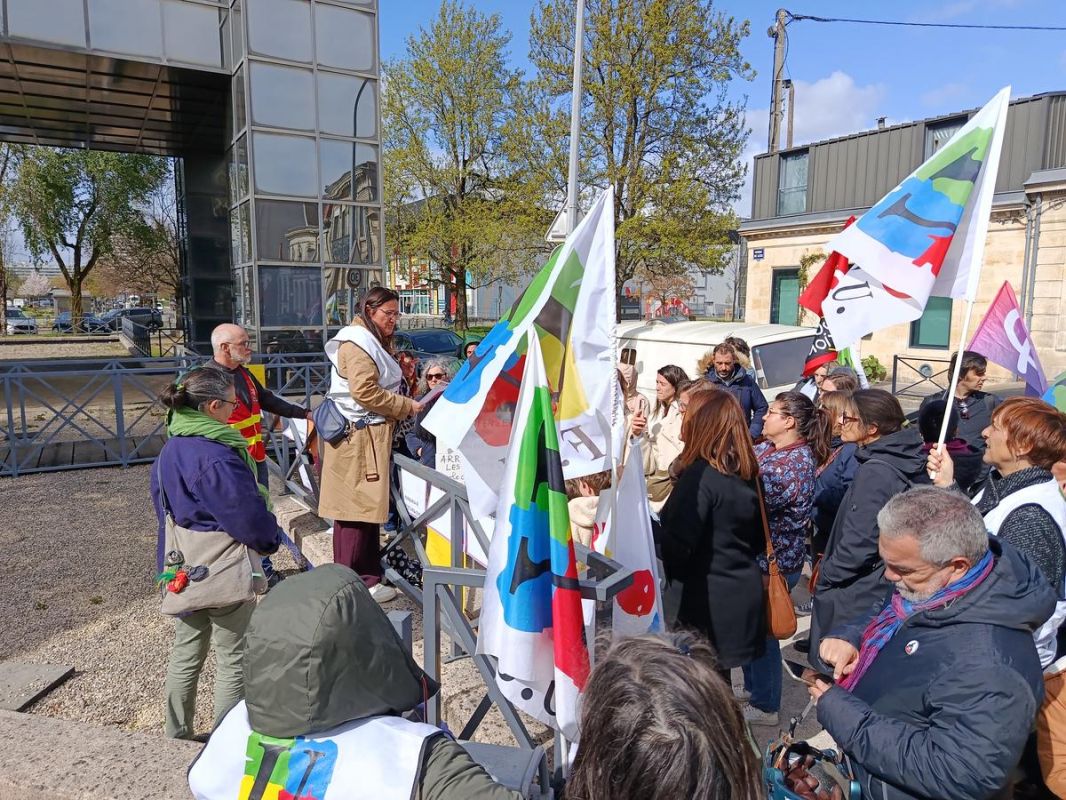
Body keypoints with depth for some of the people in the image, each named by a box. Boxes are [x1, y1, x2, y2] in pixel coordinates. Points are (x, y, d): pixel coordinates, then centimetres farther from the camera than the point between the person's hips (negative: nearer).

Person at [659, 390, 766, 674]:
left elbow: (676, 546, -23)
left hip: (704, 603, -8)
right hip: (742, 595, 8)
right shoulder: (746, 474, 6)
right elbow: (759, 540, 15)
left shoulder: (700, 475, -20)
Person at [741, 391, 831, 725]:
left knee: (761, 630, 7)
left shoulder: (796, 464, -24)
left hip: (774, 561, -9)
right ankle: (753, 690, 41)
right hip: (754, 555, 9)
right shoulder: (766, 448, 4)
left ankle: (765, 706, 27)